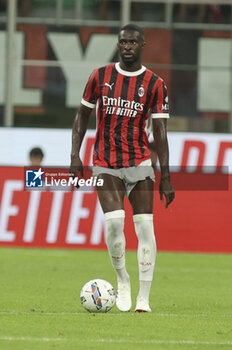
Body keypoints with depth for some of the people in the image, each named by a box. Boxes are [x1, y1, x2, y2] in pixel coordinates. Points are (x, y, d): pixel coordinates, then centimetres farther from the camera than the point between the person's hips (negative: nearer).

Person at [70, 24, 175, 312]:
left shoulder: (154, 84, 0)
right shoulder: (100, 77, 4)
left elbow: (160, 132, 0)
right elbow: (82, 115, 12)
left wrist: (165, 176, -5)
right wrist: (75, 155, 0)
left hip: (139, 162, 0)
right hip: (105, 164, 0)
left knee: (145, 227, -8)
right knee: (114, 221, -19)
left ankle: (143, 298, -2)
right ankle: (122, 280, 6)